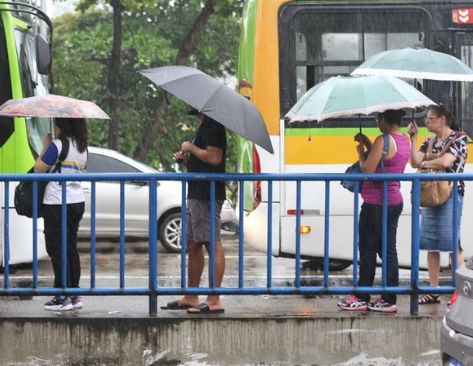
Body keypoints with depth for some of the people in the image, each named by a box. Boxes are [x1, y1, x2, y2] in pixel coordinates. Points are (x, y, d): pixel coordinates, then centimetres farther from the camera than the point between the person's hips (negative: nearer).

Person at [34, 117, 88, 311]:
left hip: (57, 204, -8)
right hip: (77, 202, 8)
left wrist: (45, 146, 1)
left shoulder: (57, 145, -14)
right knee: (71, 248, 13)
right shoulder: (82, 148, 10)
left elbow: (39, 168, -11)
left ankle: (63, 297, -5)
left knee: (57, 249, -3)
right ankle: (74, 295, 15)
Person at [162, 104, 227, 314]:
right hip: (197, 195, 11)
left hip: (208, 196, -11)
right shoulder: (203, 126, 20)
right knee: (193, 245, 14)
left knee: (213, 245, -9)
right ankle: (190, 298, 20)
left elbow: (213, 158, -23)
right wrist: (186, 160, 10)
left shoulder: (212, 125, -12)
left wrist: (191, 148, -11)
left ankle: (214, 301, -9)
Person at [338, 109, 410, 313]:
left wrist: (360, 152, -3)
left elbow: (367, 170, -18)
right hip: (394, 202, 8)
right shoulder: (404, 140, 8)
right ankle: (389, 300, 9)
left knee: (367, 250, 1)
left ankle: (361, 299, 8)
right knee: (388, 250, 9)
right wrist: (368, 145, 14)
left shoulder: (383, 140, -18)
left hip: (375, 204, -8)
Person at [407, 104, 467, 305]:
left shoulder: (459, 138, -5)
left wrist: (425, 163, -3)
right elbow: (415, 162, 1)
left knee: (452, 243, -8)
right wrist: (414, 137, -2)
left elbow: (445, 162, -19)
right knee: (430, 244, 6)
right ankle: (433, 292, 11)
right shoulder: (429, 141, 13)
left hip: (450, 195, -7)